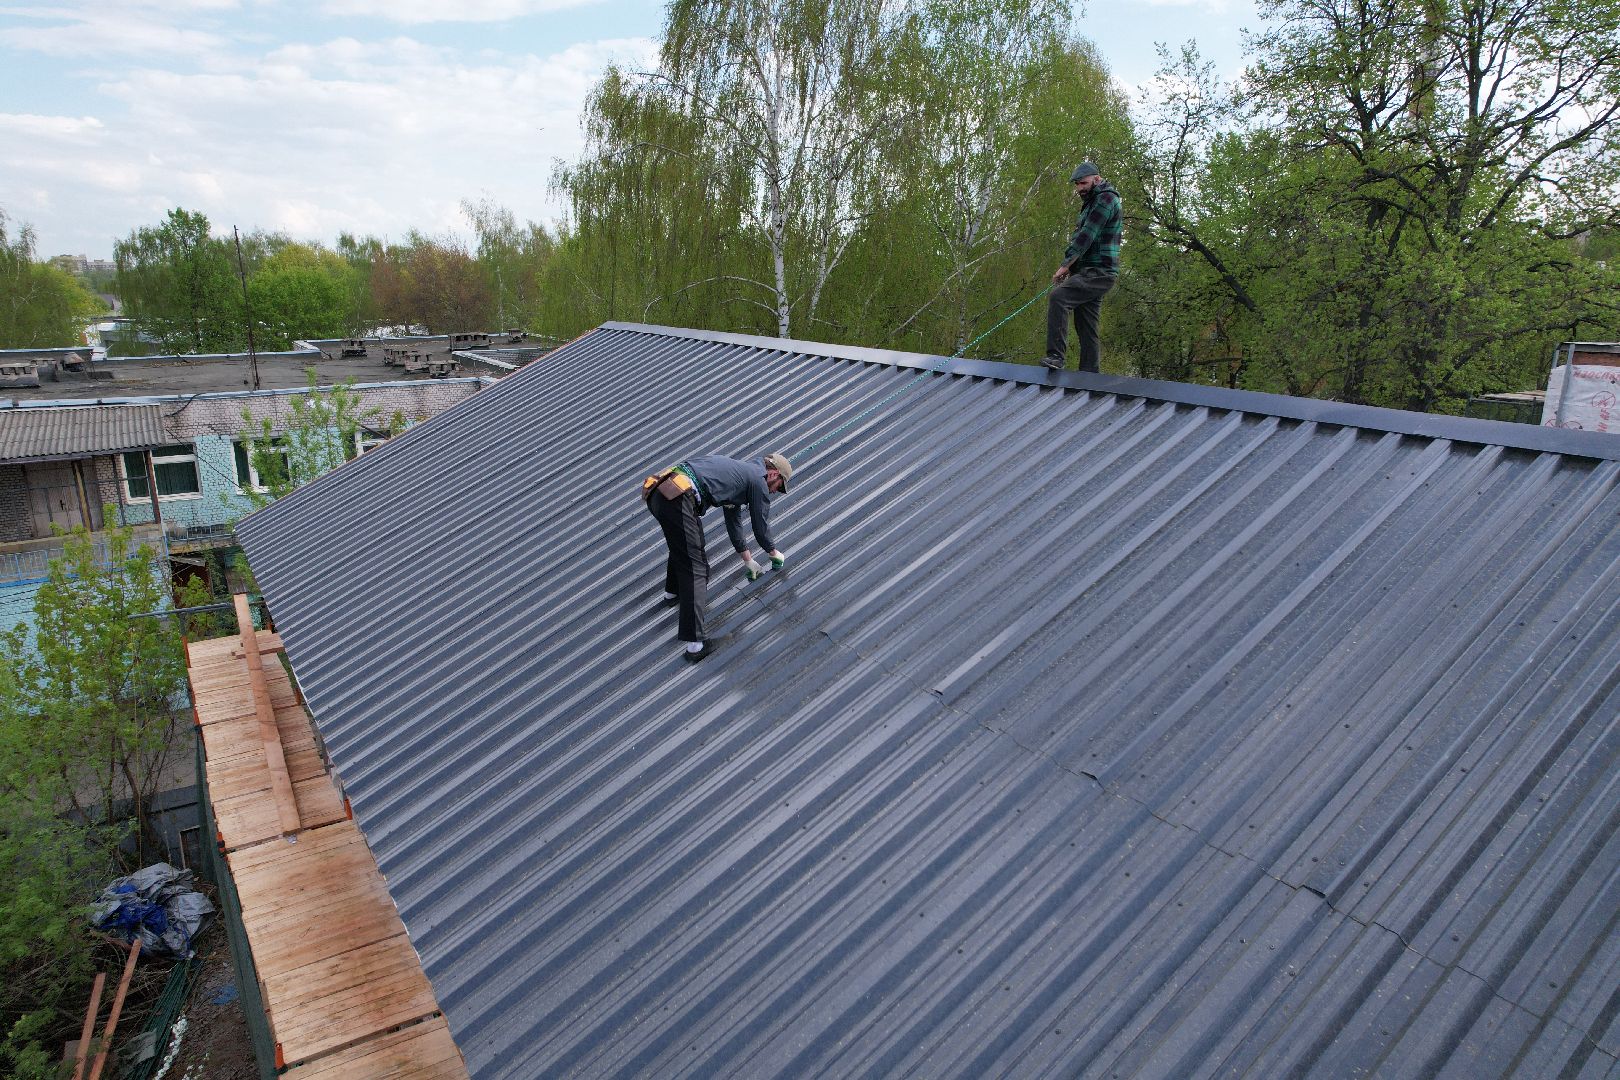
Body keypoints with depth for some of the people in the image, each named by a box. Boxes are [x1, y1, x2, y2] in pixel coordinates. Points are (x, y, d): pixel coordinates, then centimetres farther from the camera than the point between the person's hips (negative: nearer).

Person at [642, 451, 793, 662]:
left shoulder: (738, 471, 32)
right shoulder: (758, 480, 6)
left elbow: (734, 520, 41)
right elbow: (761, 524, 14)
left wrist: (748, 560, 48)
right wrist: (774, 552, 35)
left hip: (657, 493, 10)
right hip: (678, 501, -10)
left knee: (681, 545, 35)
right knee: (695, 569, -5)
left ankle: (673, 592, 57)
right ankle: (695, 643, -7)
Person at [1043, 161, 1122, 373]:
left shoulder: (1106, 198, -6)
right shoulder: (1091, 203, 26)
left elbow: (1087, 236, -15)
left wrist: (1065, 264, -16)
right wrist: (1070, 267, 10)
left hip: (1099, 272, -10)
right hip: (1090, 272, 10)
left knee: (1058, 297, -27)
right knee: (1087, 327, 7)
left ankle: (1056, 356, -33)